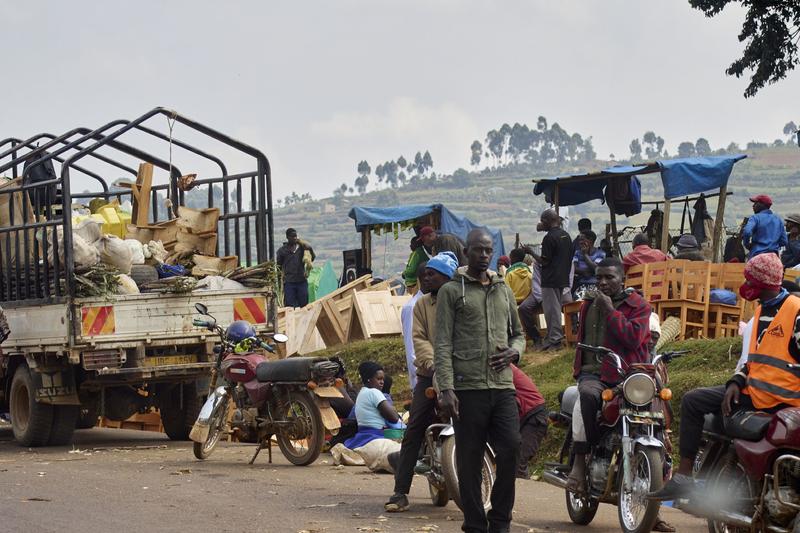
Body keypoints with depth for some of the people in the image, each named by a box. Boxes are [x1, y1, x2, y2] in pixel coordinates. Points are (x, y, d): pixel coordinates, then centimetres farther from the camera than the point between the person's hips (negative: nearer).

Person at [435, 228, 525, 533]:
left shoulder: (504, 291, 18)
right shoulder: (452, 291, 3)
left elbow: (518, 333, 26)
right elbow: (442, 344, -3)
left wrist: (514, 351, 2)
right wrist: (446, 389, -12)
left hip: (502, 385, 4)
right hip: (467, 387, -4)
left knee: (511, 449, -6)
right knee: (470, 459, 1)